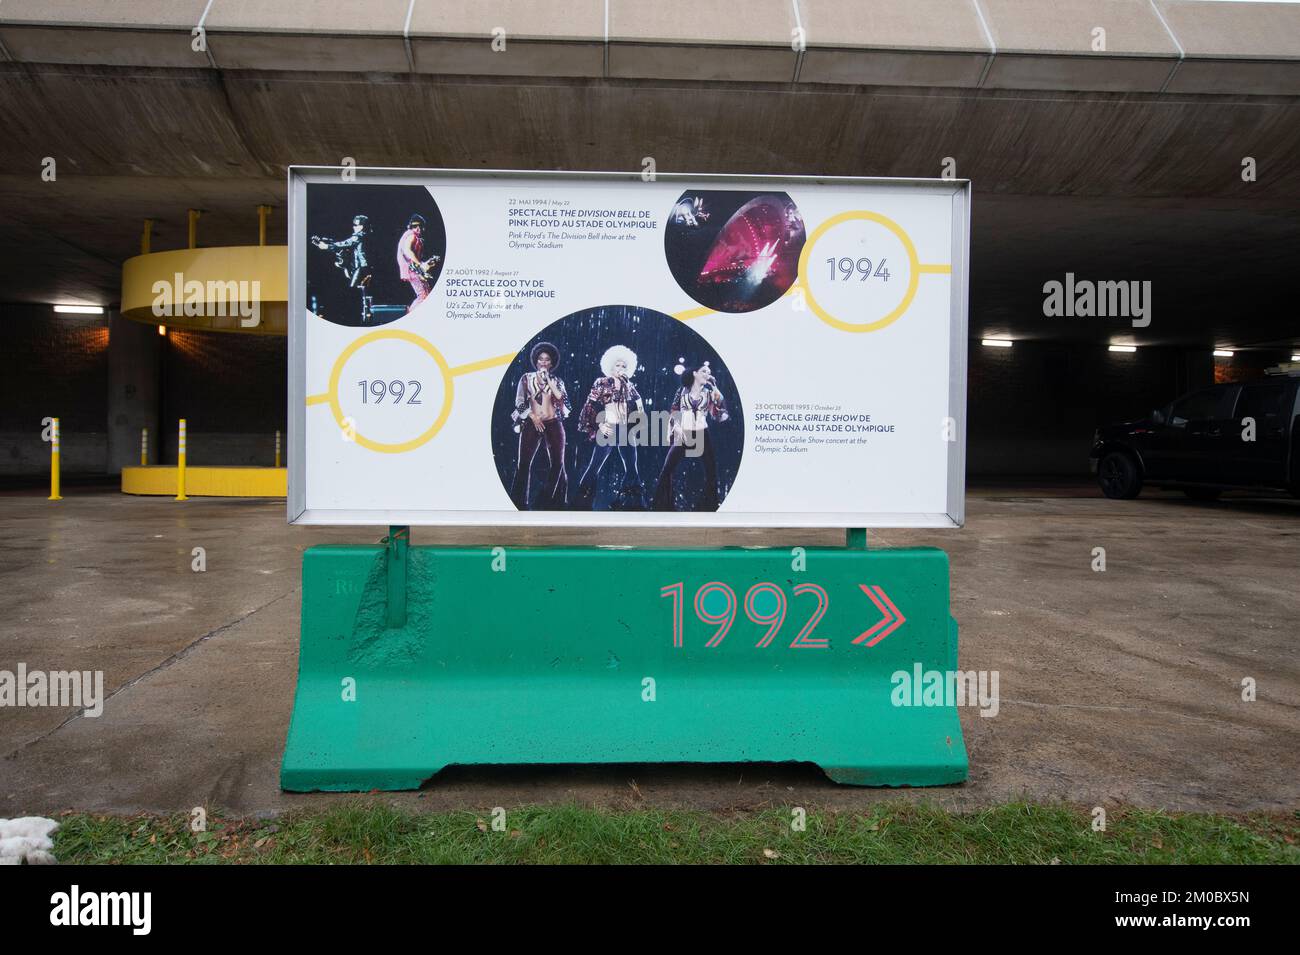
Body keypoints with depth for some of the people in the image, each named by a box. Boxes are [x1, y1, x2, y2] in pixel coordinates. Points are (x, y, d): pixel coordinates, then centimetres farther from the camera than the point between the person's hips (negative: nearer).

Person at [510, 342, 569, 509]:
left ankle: (548, 500, 11)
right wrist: (533, 417, -10)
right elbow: (520, 402, 2)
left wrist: (548, 379, -7)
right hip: (532, 424, -2)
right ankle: (519, 502, -2)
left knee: (558, 462, 0)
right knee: (524, 462, -6)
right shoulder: (526, 378, 7)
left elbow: (562, 398, -7)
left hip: (554, 424, 2)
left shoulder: (557, 380, 10)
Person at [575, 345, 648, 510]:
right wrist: (599, 425, -12)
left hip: (626, 430, 5)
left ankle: (637, 503, 13)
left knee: (631, 468, 7)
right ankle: (583, 502, 0)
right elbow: (591, 407, -3)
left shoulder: (629, 387, 15)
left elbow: (637, 409, 20)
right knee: (594, 467, -5)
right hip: (608, 430, -5)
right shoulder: (601, 384, 2)